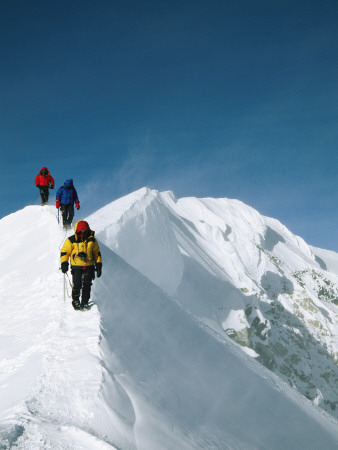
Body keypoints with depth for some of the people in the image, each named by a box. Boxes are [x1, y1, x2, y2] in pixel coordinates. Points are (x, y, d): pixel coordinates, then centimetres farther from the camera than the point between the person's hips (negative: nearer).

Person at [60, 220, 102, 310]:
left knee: (87, 285, 1)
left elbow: (97, 253, 14)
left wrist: (98, 265, 9)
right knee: (77, 285, -6)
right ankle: (75, 301, 14)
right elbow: (65, 251, 1)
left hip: (89, 266, 2)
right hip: (76, 266, -2)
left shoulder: (92, 240, 6)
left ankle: (85, 302, 13)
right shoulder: (71, 240, -4)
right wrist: (64, 263, -8)